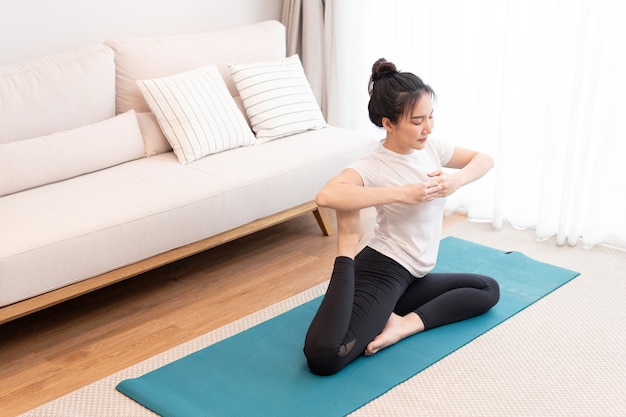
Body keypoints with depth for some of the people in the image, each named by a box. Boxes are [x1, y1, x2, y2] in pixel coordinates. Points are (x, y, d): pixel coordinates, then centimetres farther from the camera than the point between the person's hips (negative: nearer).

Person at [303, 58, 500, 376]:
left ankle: (405, 324, -2)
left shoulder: (430, 147, 5)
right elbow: (326, 195, -37)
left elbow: (484, 159, 14)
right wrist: (403, 194, -31)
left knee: (488, 290, 18)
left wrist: (456, 180, -9)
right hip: (381, 270, -9)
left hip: (412, 278, 9)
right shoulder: (373, 167, -17)